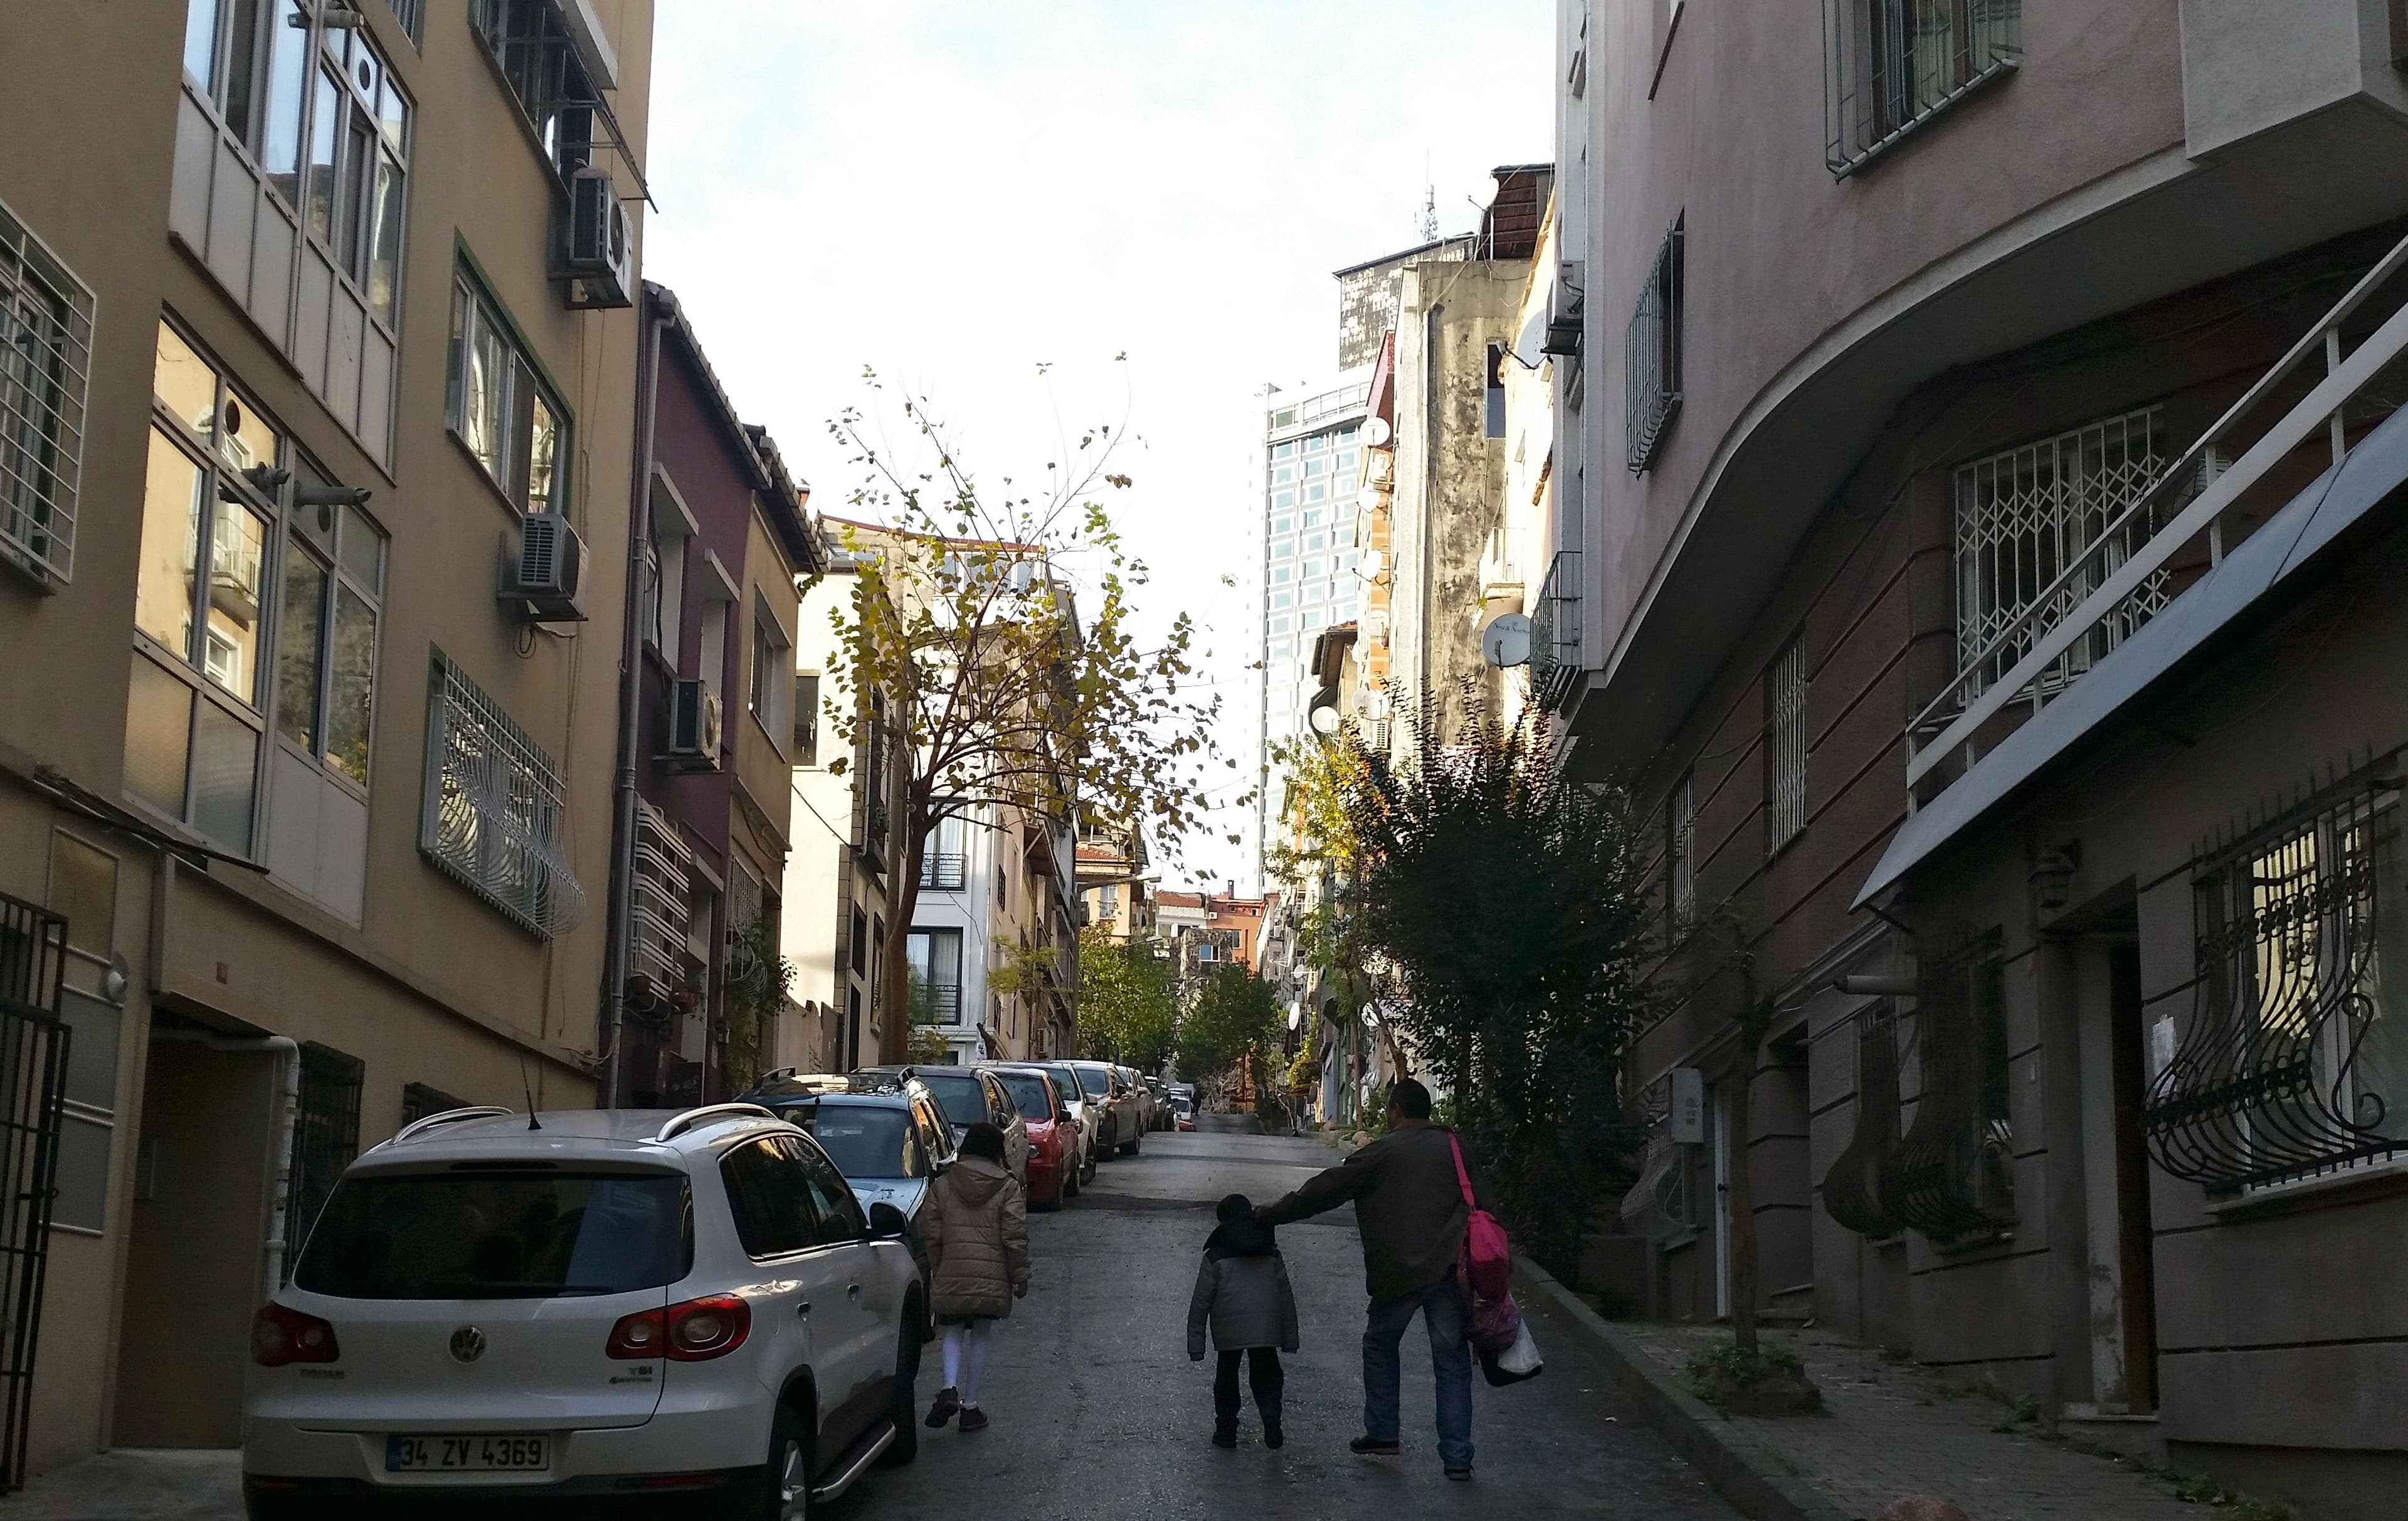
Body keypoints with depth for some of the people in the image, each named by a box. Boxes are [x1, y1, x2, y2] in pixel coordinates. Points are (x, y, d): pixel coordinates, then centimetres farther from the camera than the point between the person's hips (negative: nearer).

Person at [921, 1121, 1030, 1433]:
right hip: (991, 1277, -1)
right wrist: (1020, 1276, 1)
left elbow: (931, 1233, 3)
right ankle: (970, 1405, 12)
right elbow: (1015, 1237, -6)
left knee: (954, 1333, 14)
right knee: (980, 1337, 11)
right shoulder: (1008, 1187, -3)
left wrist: (936, 1269, 15)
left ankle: (950, 1389, -9)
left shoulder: (942, 1185, 3)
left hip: (951, 1275, 1)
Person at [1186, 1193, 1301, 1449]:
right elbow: (1286, 1297, 15)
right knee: (1266, 1376, 14)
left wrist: (1195, 1343, 6)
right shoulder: (1272, 1255, 15)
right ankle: (1272, 1424, -6)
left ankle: (1226, 1430, 15)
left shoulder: (1216, 1256, 4)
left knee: (1227, 1377, 14)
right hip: (1267, 1329, 2)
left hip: (1229, 1331, -2)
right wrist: (1290, 1338, 19)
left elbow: (1201, 1301, 2)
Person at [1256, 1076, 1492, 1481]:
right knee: (1452, 1360, 7)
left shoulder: (1380, 1153, 0)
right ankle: (1457, 1456, 4)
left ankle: (1382, 1433, 20)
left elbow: (1321, 1191, 1)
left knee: (1380, 1346, 21)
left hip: (1398, 1273, -2)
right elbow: (1482, 1206, 7)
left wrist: (1268, 1215, 10)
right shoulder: (1456, 1148, 9)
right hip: (1450, 1271, 2)